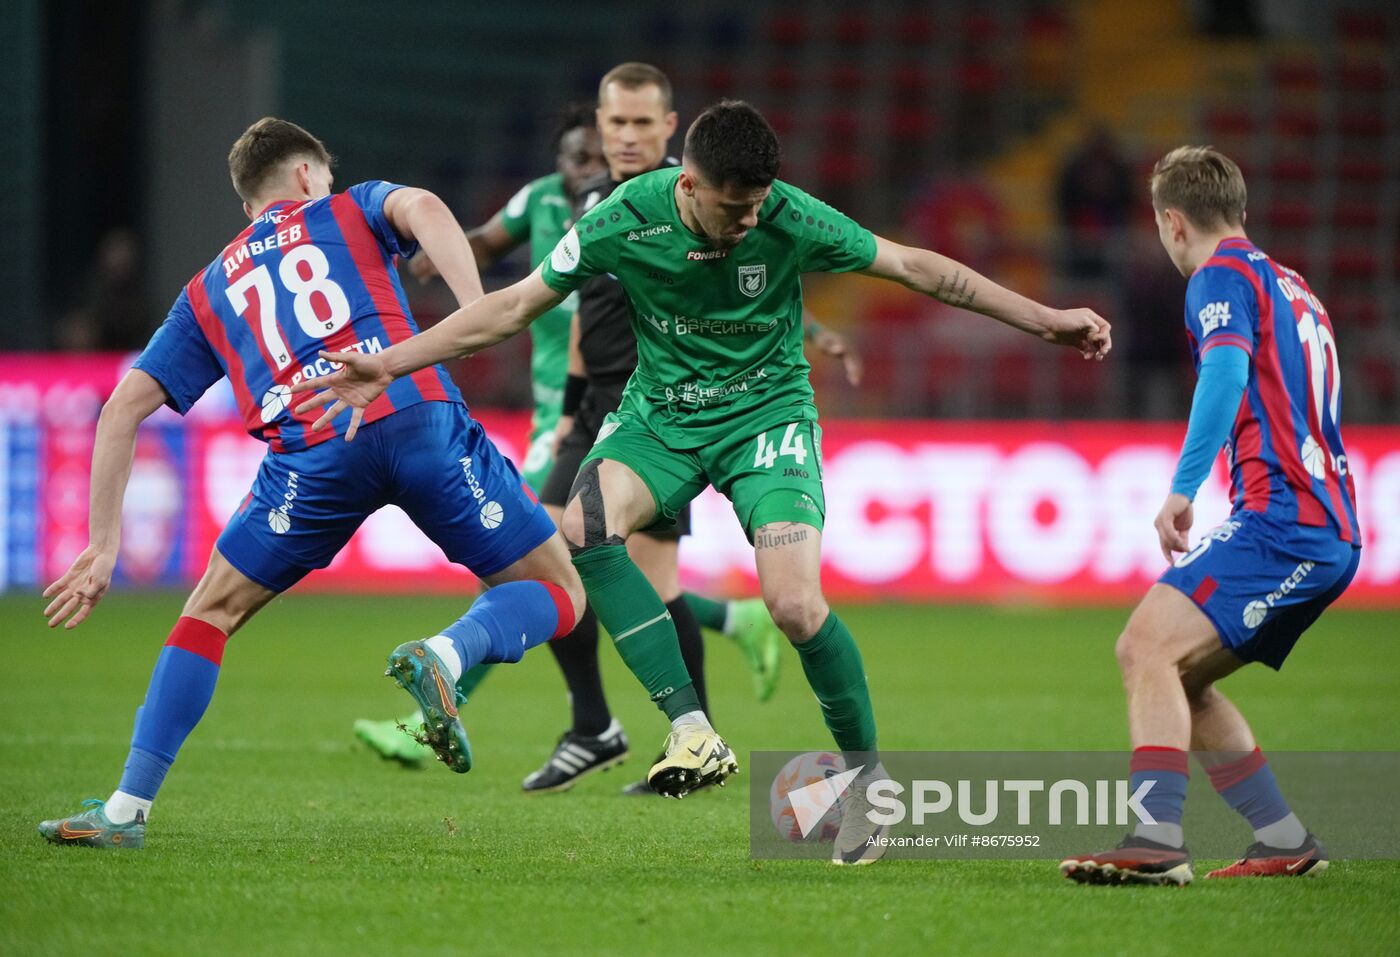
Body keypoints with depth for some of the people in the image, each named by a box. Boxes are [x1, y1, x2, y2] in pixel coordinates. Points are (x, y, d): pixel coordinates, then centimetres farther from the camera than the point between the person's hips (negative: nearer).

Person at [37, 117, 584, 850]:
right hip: (420, 417, -2)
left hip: (312, 452, 2)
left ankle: (125, 810, 8)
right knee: (556, 594, 11)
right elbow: (421, 208, 2)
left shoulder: (209, 289, 32)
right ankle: (448, 653, -20)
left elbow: (123, 408, 25)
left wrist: (103, 545, 26)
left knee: (210, 615, 19)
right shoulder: (351, 211, 27)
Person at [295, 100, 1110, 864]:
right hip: (662, 414, 2)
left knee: (795, 604, -23)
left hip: (767, 413, -2)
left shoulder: (790, 220, -19)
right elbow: (514, 306, -5)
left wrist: (1045, 320, -4)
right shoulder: (624, 221, -16)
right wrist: (389, 365, -7)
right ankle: (694, 732, -27)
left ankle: (866, 770, 3)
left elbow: (913, 267, -7)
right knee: (585, 526, -29)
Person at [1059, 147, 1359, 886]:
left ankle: (1156, 840, -36)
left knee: (1149, 644, -21)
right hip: (1332, 530, 10)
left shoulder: (1223, 276, -3)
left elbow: (1227, 371, -22)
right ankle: (1284, 842, 14)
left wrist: (1183, 488, -29)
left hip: (1281, 516, -10)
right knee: (1171, 673, 14)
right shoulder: (1289, 285, 25)